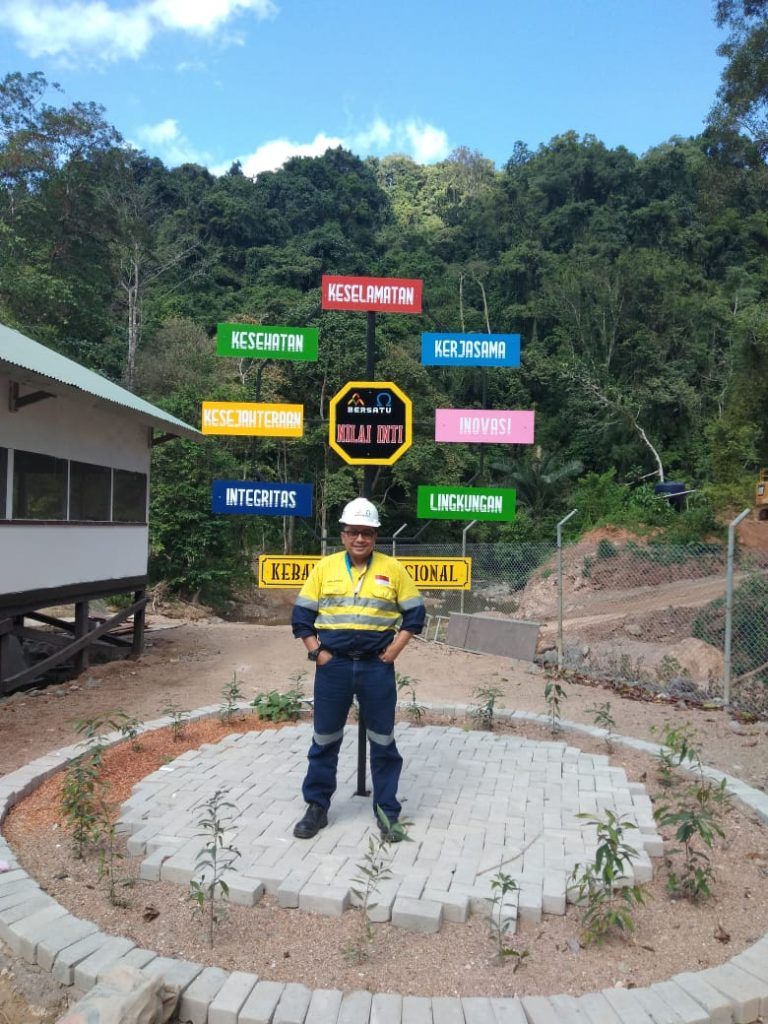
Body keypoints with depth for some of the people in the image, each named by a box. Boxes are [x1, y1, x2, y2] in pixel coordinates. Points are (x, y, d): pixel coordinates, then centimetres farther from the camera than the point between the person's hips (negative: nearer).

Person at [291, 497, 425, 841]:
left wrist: (394, 649, -4)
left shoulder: (392, 568, 0)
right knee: (325, 739, 10)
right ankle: (317, 808, 26)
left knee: (382, 741, 8)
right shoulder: (325, 567, 1)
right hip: (333, 665, 1)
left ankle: (386, 811, 23)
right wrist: (315, 651, -3)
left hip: (377, 667, 0)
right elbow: (302, 614, 6)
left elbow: (414, 612, 5)